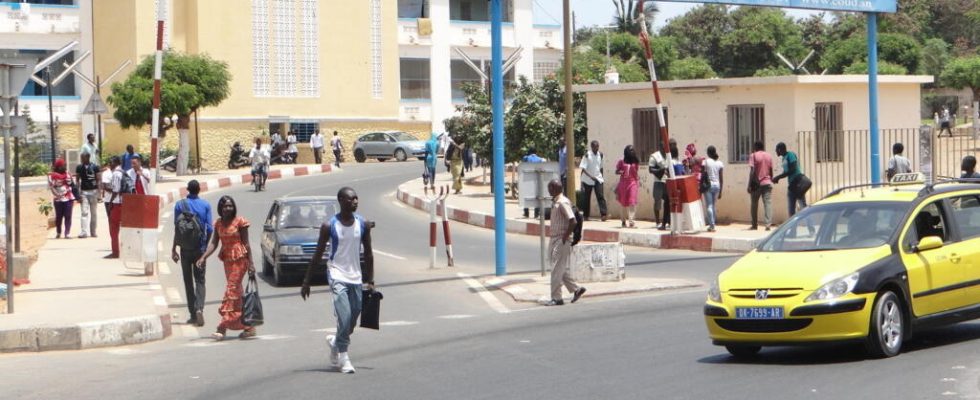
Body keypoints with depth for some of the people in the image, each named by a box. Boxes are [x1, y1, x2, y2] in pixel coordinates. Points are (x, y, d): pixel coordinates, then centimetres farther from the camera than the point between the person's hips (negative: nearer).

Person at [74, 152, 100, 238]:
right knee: (84, 212, -8)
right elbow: (77, 180, 5)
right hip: (84, 191, 0)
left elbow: (98, 180, 2)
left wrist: (98, 193, -3)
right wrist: (78, 193, -4)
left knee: (94, 213, 7)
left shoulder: (95, 167, 0)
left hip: (93, 191, 0)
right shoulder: (79, 167, 3)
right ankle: (84, 232, -12)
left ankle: (93, 231, 16)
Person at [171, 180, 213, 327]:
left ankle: (193, 314, 10)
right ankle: (199, 308, -18)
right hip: (200, 248, 0)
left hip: (185, 248, 0)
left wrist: (173, 249, -1)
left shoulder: (180, 205, -4)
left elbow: (177, 228, -6)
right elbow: (210, 228, -3)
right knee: (200, 280, 5)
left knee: (188, 281, 9)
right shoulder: (205, 205, -2)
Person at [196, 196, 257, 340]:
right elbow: (213, 243, 4)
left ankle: (223, 327, -18)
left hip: (239, 259, -6)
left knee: (231, 290, -12)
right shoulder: (218, 223, 9)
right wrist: (203, 258, -10)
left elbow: (246, 243, -5)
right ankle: (248, 327, 17)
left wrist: (251, 263, -7)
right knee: (236, 293, 9)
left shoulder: (240, 221, -6)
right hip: (227, 259, 6)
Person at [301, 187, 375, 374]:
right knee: (344, 318, -16)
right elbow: (318, 254, -3)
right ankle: (343, 358, -4)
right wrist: (306, 282, -3)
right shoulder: (329, 226, -7)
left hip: (356, 278, 4)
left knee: (351, 323, 8)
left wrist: (370, 281, 8)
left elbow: (368, 254, 11)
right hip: (337, 276, -4)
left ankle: (335, 343, 36)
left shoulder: (363, 224, 3)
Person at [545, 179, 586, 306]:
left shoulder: (563, 203, -18)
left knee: (557, 270, -5)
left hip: (561, 241, -10)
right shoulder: (555, 202, 11)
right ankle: (576, 289, 24)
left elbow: (572, 221, -24)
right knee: (561, 269, 14)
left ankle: (556, 298, 1)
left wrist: (565, 237, -20)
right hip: (554, 239, 10)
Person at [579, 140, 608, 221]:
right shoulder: (587, 155, -10)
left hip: (598, 179, 3)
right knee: (586, 198, 6)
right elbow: (583, 168, -14)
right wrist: (591, 176, -24)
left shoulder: (600, 155, 4)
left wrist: (601, 177, 14)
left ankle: (603, 214, -18)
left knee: (601, 196, -11)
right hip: (588, 180, -3)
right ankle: (585, 215, 17)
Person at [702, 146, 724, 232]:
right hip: (717, 185, 4)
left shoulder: (705, 161, -5)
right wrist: (720, 191, 12)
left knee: (709, 206, -2)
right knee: (714, 205, 13)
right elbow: (721, 179, 5)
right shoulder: (720, 163, 4)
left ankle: (712, 225, -8)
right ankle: (712, 224, 15)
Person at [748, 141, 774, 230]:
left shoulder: (753, 156, -4)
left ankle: (754, 225, 14)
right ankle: (768, 224, -15)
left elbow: (752, 171, -11)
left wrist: (749, 185, -10)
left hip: (757, 184, -3)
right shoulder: (769, 156, 8)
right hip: (767, 183, 3)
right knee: (768, 204, -3)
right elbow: (771, 171, 11)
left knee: (754, 204, 10)